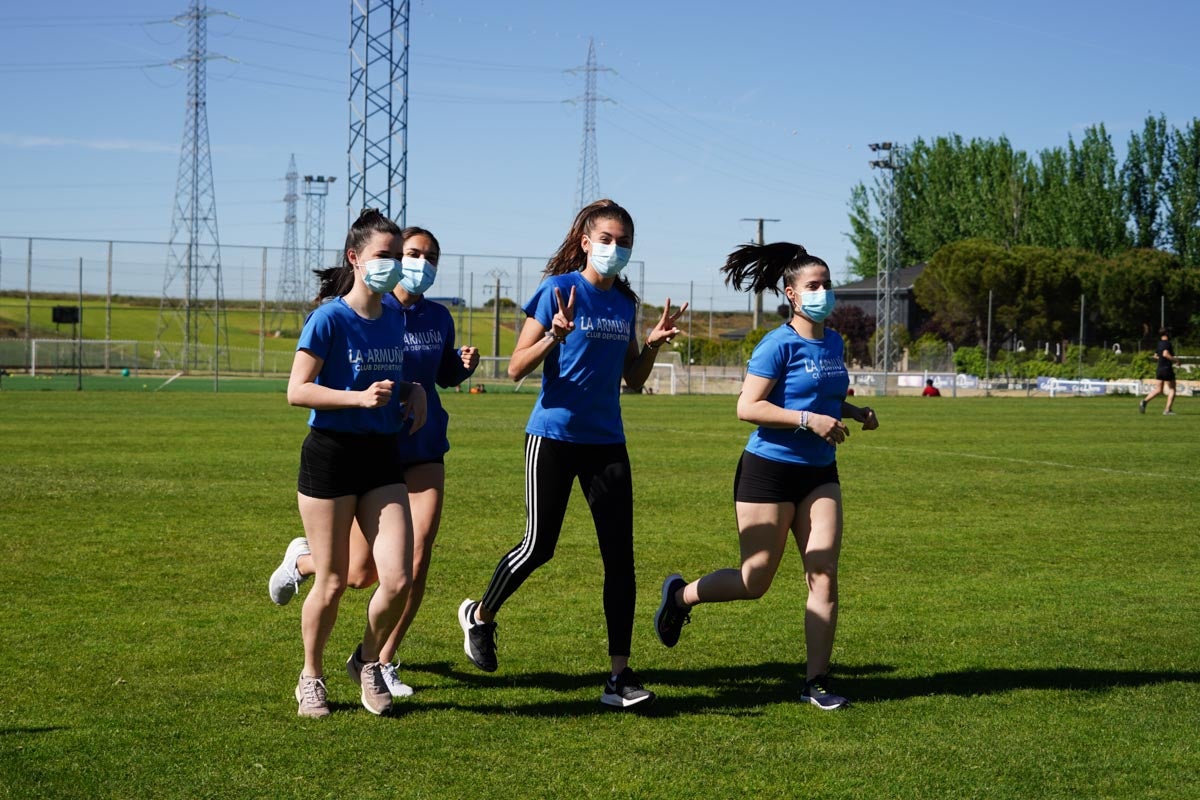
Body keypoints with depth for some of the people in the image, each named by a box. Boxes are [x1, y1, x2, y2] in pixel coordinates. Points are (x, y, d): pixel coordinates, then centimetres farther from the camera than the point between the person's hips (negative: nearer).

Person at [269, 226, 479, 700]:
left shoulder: (438, 318, 6)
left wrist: (465, 364, -1)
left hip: (424, 452, 4)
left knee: (416, 564, -4)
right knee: (361, 575, 3)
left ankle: (380, 661, 13)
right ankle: (302, 559, 36)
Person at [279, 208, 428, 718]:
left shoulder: (394, 318, 8)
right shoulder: (330, 318, -11)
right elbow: (297, 391, -15)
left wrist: (411, 390, 4)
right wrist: (360, 397, -25)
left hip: (382, 455, 5)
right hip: (331, 453, -5)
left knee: (398, 579, -5)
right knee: (332, 583, 2)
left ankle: (368, 662, 21)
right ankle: (311, 678, 24)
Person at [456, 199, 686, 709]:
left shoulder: (625, 302, 11)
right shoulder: (559, 290, -7)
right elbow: (516, 368, -9)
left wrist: (653, 344, 0)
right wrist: (556, 335, -25)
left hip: (606, 440, 5)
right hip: (554, 435, -5)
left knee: (620, 555, -2)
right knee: (539, 546, -1)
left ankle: (619, 675, 2)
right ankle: (480, 617, 28)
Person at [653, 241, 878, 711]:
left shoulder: (833, 343, 10)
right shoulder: (779, 345, -13)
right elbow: (746, 407, -18)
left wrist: (854, 412, 7)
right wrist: (808, 419, -24)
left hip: (819, 474, 6)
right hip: (770, 471, -6)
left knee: (824, 577, -3)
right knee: (755, 582, 1)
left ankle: (816, 681, 4)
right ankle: (680, 595, 28)